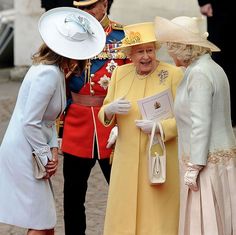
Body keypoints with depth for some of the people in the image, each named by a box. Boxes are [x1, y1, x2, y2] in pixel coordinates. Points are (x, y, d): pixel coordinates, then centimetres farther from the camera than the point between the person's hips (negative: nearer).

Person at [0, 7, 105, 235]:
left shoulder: (55, 70, 9)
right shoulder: (48, 74, -22)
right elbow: (30, 122, -23)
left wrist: (52, 150, 2)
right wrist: (45, 156, -13)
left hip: (32, 151, 10)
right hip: (24, 153, -10)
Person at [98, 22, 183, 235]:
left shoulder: (174, 75, -5)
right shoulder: (120, 73, 7)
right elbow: (104, 115, 13)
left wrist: (159, 127, -21)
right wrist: (111, 109, -9)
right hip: (127, 160, 3)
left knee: (159, 214, 0)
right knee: (124, 215, 4)